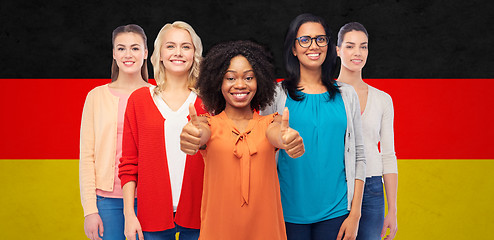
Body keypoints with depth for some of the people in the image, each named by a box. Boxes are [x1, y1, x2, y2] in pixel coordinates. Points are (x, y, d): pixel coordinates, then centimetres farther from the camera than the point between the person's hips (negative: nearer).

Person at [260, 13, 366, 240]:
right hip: (289, 212, -1)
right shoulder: (277, 94, 0)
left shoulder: (346, 94, 5)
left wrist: (354, 214, -1)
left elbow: (358, 156, 5)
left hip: (335, 212, 1)